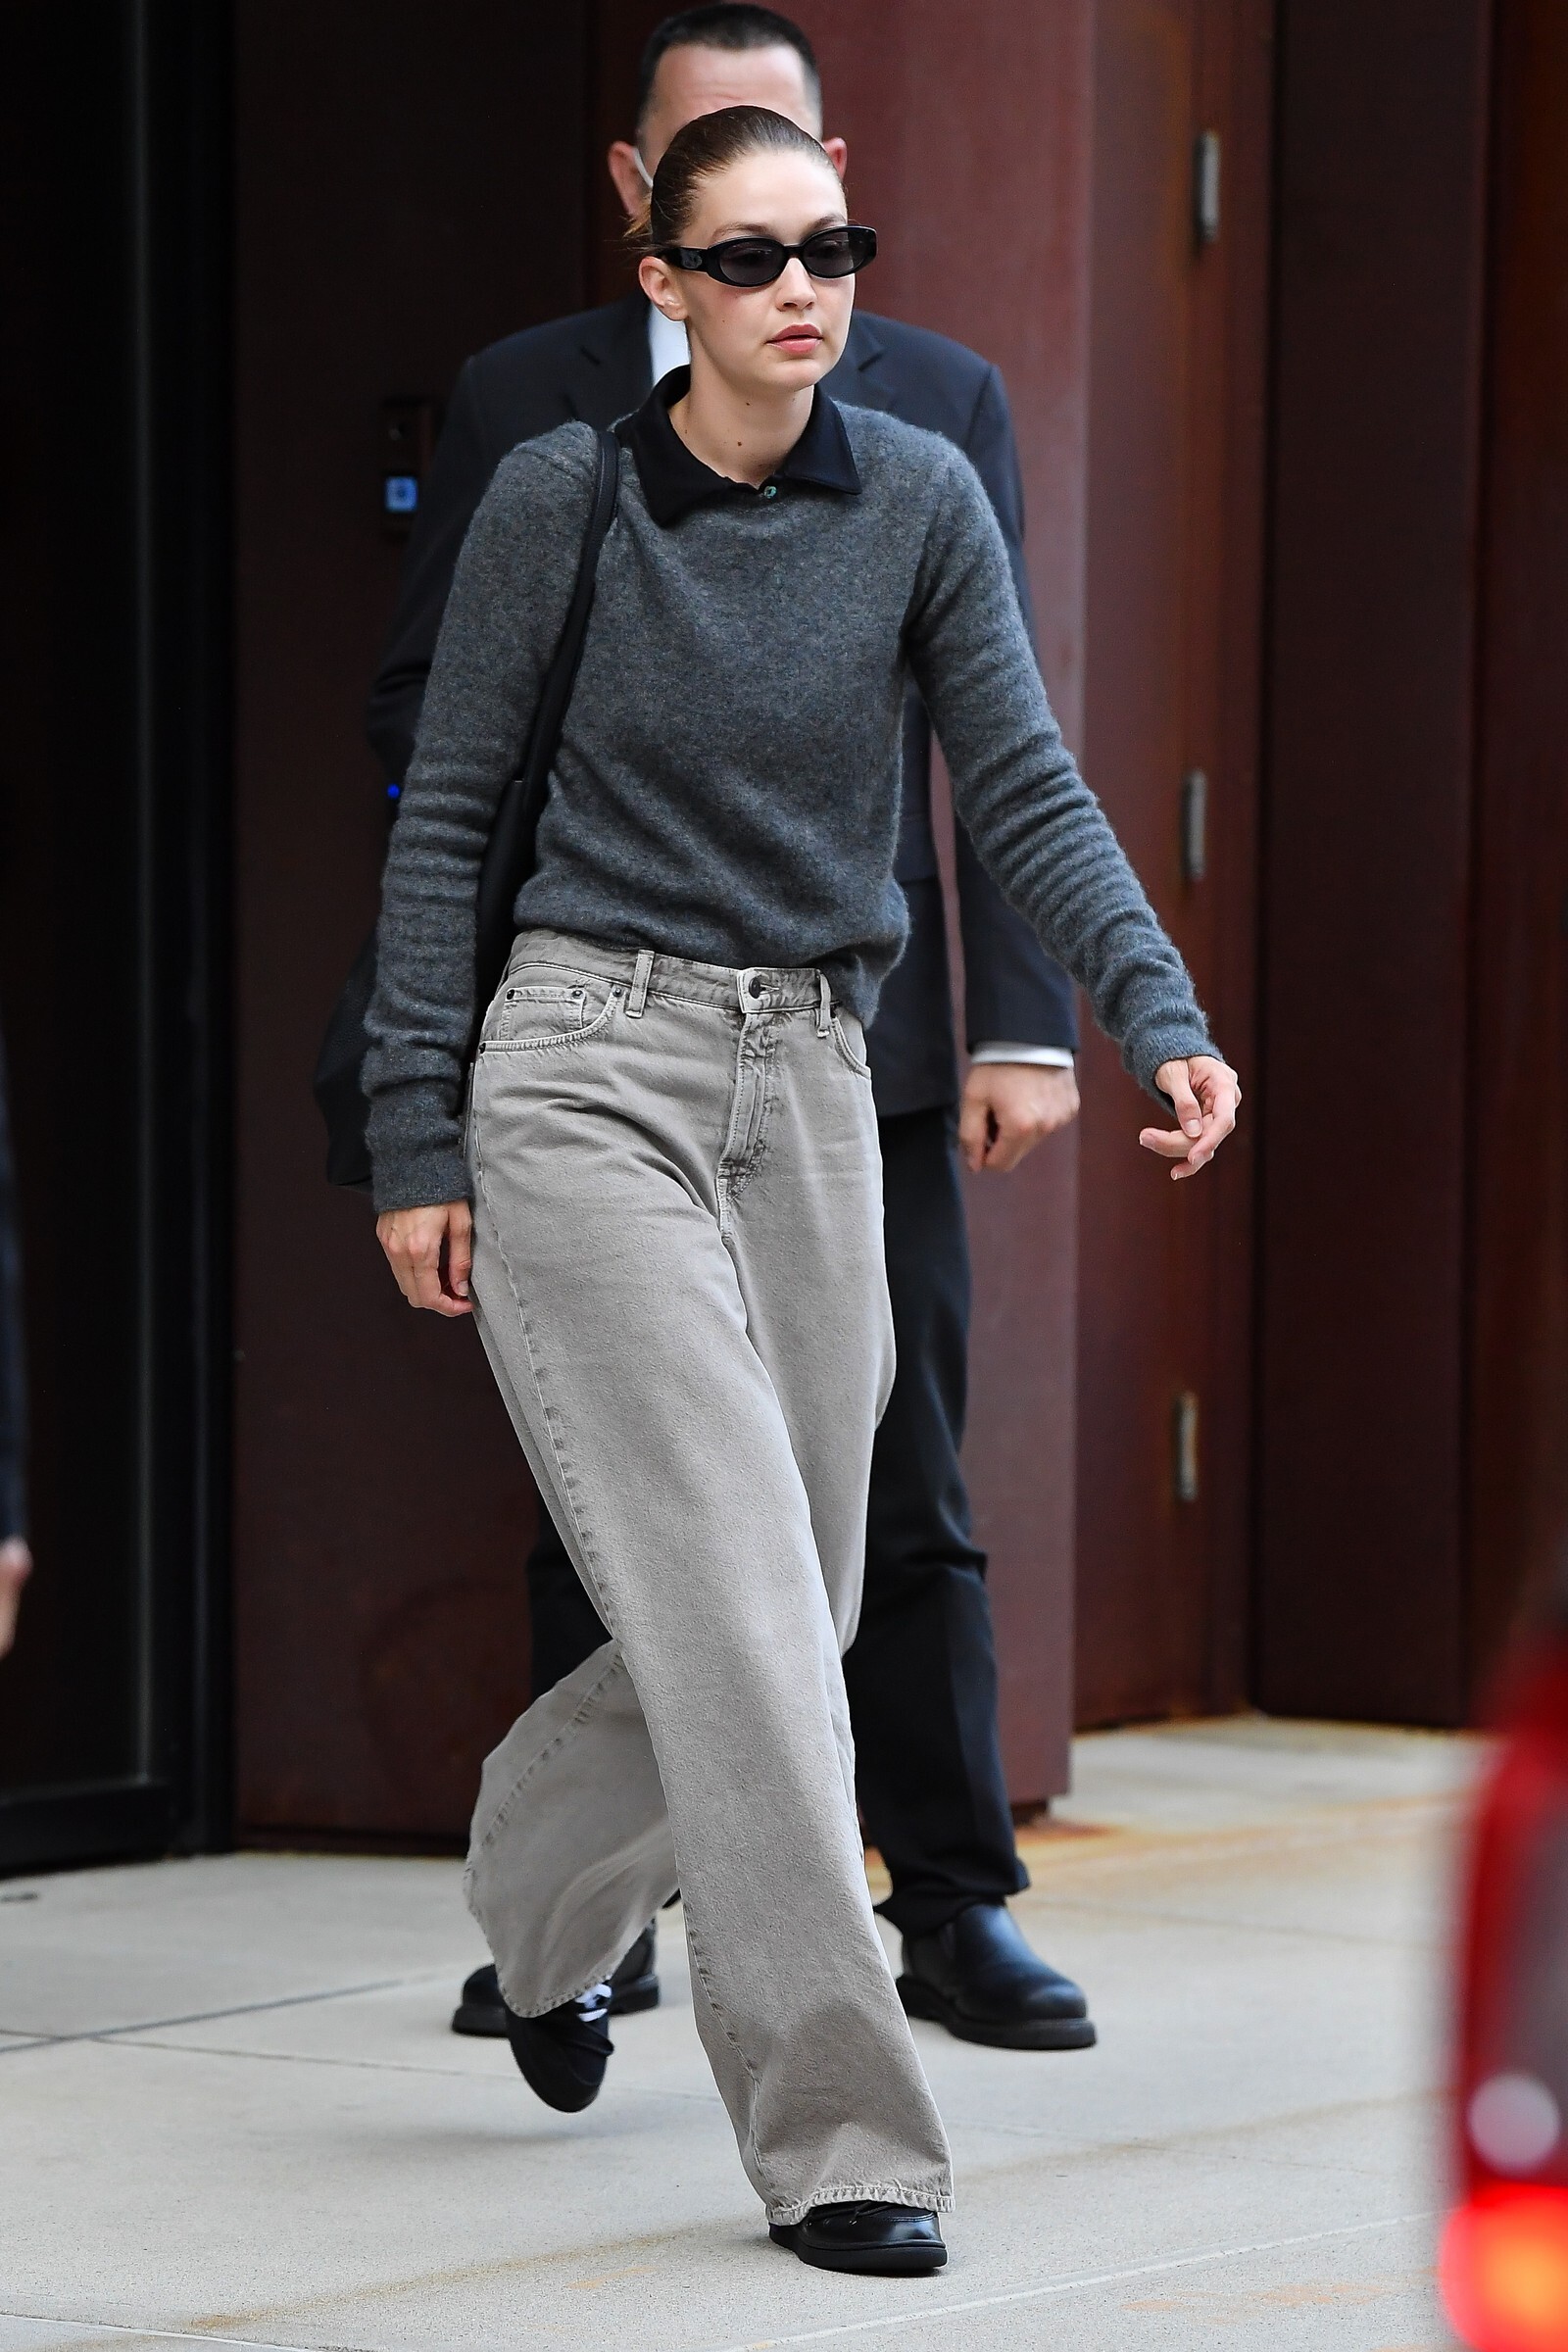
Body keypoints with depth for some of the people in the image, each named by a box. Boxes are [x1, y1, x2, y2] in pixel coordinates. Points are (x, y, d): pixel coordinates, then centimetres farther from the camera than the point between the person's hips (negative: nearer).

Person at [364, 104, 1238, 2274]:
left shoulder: (919, 502, 3)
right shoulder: (561, 497, -3)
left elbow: (1024, 790, -1)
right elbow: (447, 817, 1)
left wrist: (1157, 1013, -17)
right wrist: (413, 1138, -2)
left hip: (812, 1090, 4)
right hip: (590, 1073, -4)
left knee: (783, 1614, 11)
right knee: (739, 1607, -12)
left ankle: (545, 1893, 41)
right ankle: (836, 2132, -9)